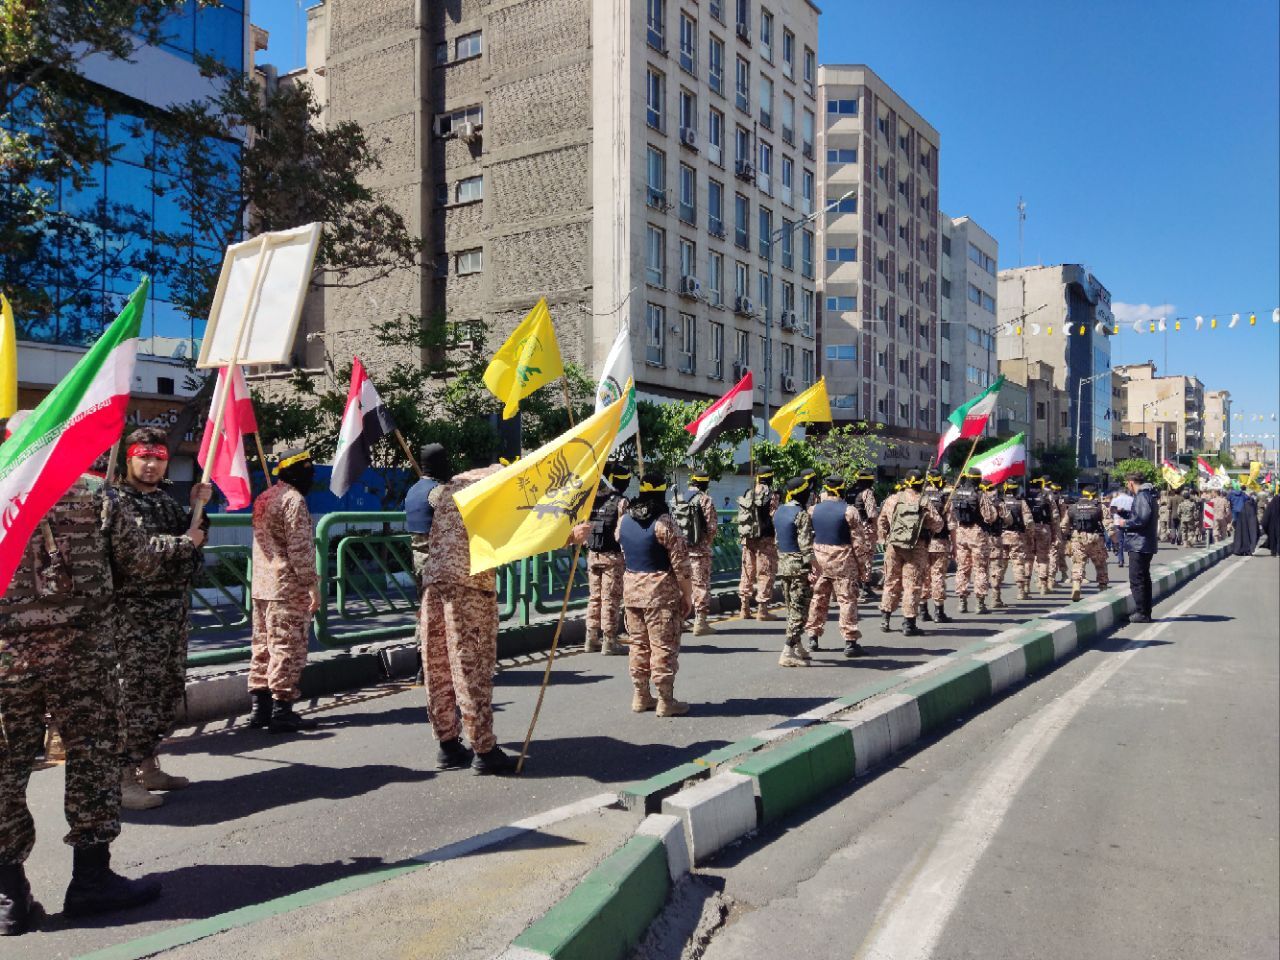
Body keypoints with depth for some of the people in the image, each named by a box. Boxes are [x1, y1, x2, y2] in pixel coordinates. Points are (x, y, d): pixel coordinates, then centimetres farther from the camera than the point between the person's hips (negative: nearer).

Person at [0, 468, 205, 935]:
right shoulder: (96, 494, 0)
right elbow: (141, 559, 3)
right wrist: (187, 542, 20)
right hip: (81, 648, -2)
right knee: (93, 756, 9)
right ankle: (91, 878, 17)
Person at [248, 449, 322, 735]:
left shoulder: (263, 498, 18)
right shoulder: (293, 500, -12)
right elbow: (299, 549, -18)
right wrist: (312, 584, -14)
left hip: (261, 587, 10)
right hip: (288, 589, -10)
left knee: (263, 646, 13)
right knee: (288, 649, -5)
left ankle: (260, 707, 18)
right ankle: (281, 711, -4)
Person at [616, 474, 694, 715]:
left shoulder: (623, 521, 5)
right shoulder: (664, 523, -15)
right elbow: (680, 563, -14)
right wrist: (687, 595, -5)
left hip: (631, 588, 6)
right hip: (661, 590, -6)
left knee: (638, 644, 15)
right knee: (664, 646, 2)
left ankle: (641, 696, 23)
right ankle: (665, 700, 8)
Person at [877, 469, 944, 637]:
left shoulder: (892, 499, 2)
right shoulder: (924, 503, -6)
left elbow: (881, 522, 9)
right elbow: (938, 524, -5)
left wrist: (884, 540, 19)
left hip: (893, 546, 3)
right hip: (917, 548, -3)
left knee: (891, 582, 15)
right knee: (912, 585, 2)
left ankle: (885, 618, 20)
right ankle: (908, 623, 4)